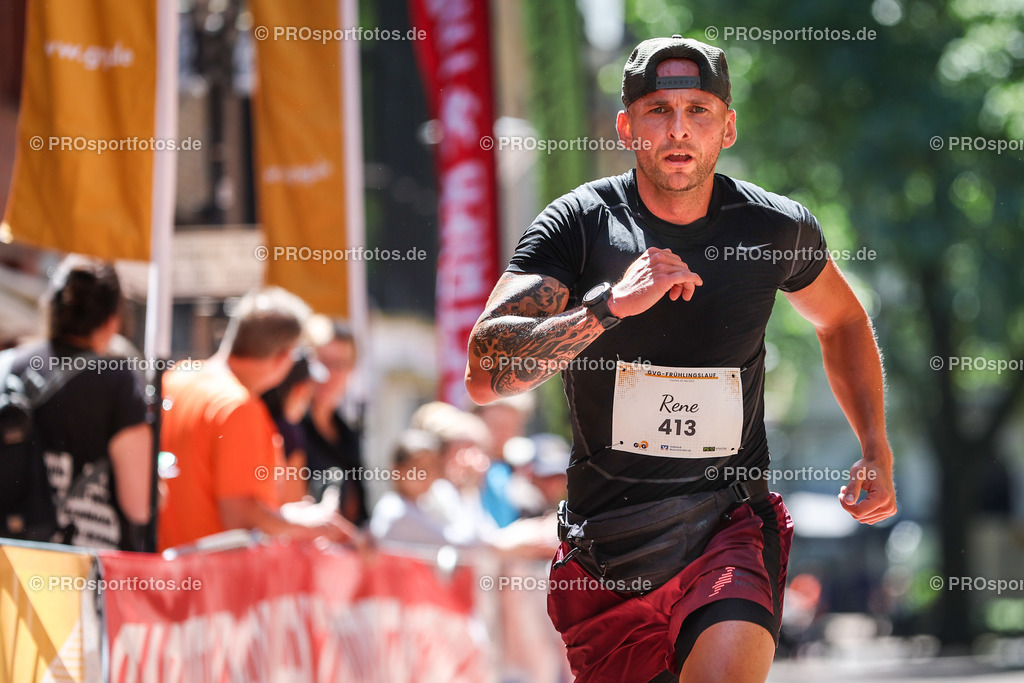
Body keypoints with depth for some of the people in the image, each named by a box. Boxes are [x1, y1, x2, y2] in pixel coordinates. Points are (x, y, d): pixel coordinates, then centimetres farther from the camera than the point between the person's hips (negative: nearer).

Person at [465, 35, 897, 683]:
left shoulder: (777, 227, -1)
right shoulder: (579, 223, -7)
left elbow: (843, 321, 21)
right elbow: (484, 373, -19)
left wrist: (877, 451, 11)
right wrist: (609, 305, -29)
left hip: (730, 521, -1)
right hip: (605, 535, 1)